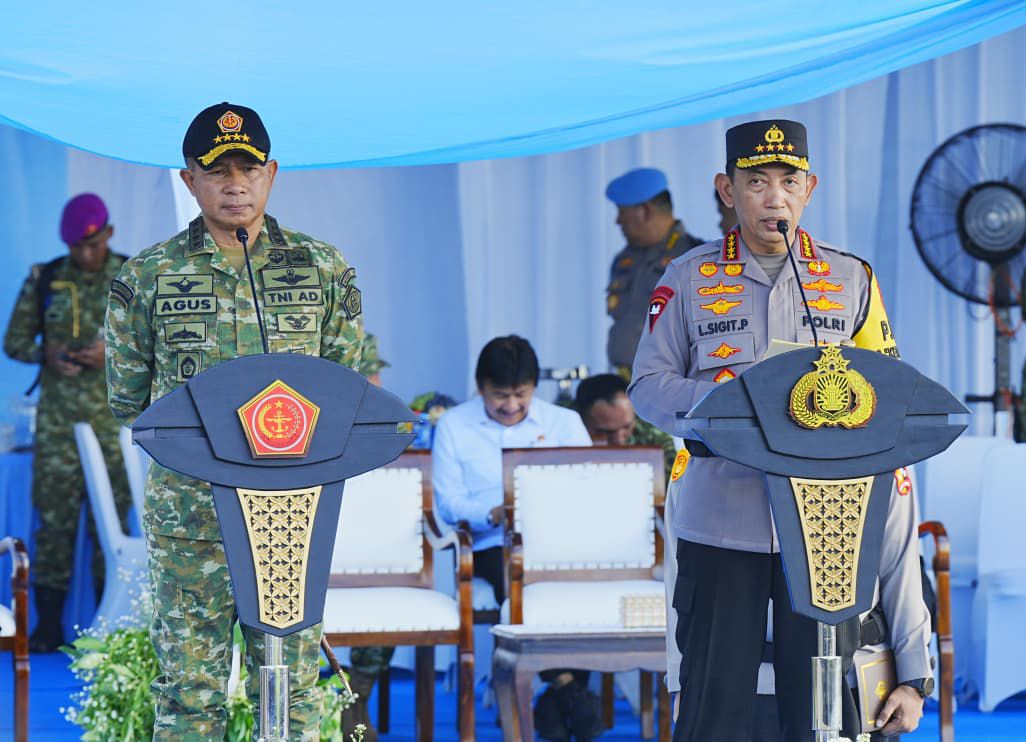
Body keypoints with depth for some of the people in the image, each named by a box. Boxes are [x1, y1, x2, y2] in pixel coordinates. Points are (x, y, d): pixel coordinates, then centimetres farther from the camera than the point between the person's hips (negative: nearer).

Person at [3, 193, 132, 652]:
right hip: (58, 418, 1)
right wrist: (48, 356, -12)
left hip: (114, 416, -1)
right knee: (54, 513, -2)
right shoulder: (44, 281, 4)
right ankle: (48, 627, 2)